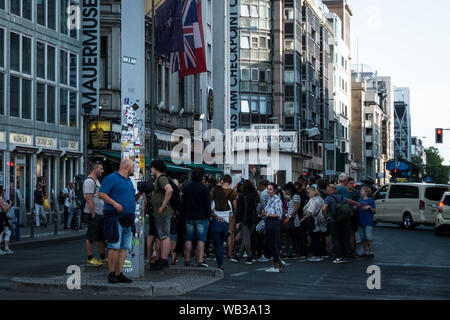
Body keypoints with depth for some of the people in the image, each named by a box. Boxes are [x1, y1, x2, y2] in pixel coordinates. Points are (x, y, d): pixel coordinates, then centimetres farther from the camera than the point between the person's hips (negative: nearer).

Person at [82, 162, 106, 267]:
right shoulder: (89, 181, -13)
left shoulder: (96, 181, 19)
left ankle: (103, 257, 20)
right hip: (93, 215, -10)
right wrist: (93, 213, -22)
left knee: (102, 237, 13)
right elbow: (88, 198, -20)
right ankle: (90, 258, 1)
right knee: (91, 237, -4)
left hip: (100, 214, 10)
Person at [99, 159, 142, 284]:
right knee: (114, 247, -9)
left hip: (128, 220, 8)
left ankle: (119, 274, 8)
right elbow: (101, 194, -11)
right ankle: (111, 273, -3)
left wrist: (140, 194, 10)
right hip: (115, 218, -8)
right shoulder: (112, 178, -4)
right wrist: (115, 203, -21)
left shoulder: (129, 181, 22)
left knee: (124, 248, 5)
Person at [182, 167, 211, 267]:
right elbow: (208, 205, -7)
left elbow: (183, 204, 10)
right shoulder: (205, 189, -7)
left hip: (189, 217, 4)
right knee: (201, 239, -2)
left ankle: (187, 260, 8)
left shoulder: (186, 188, 6)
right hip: (202, 218, -4)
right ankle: (200, 261, -8)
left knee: (188, 239, 8)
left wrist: (184, 215, 15)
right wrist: (208, 216, 4)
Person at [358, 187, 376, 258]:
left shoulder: (370, 200, -4)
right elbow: (357, 208, 21)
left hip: (368, 222, -6)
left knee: (369, 237, -9)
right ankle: (366, 252, 17)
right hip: (361, 222, 6)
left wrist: (370, 207, -20)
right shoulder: (360, 200, 12)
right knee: (363, 238, 9)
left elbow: (374, 211, -4)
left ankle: (371, 252, -4)